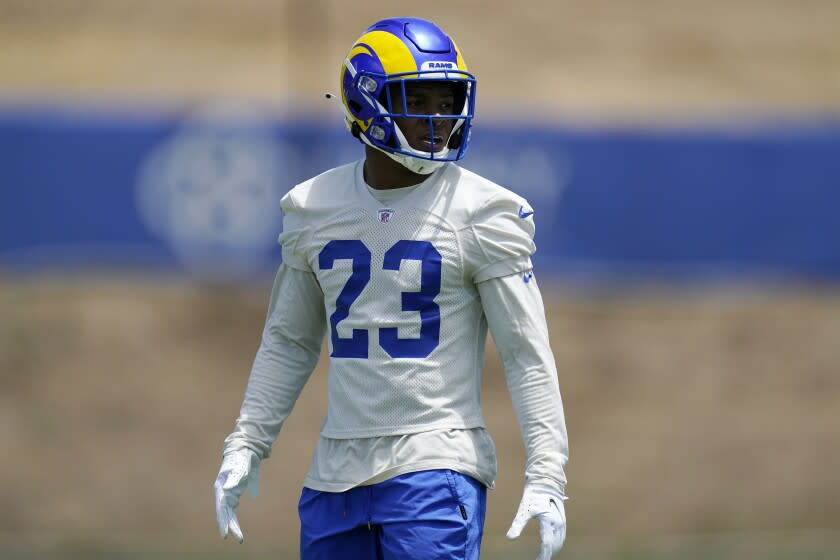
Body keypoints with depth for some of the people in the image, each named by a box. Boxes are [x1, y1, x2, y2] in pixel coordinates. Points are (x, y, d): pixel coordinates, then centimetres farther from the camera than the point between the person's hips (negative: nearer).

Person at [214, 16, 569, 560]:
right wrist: (246, 447, 15)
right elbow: (289, 342, 19)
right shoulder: (314, 209, 8)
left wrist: (546, 477, -13)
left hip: (436, 470, -5)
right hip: (338, 469, 5)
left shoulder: (481, 214, -5)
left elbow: (528, 356, -6)